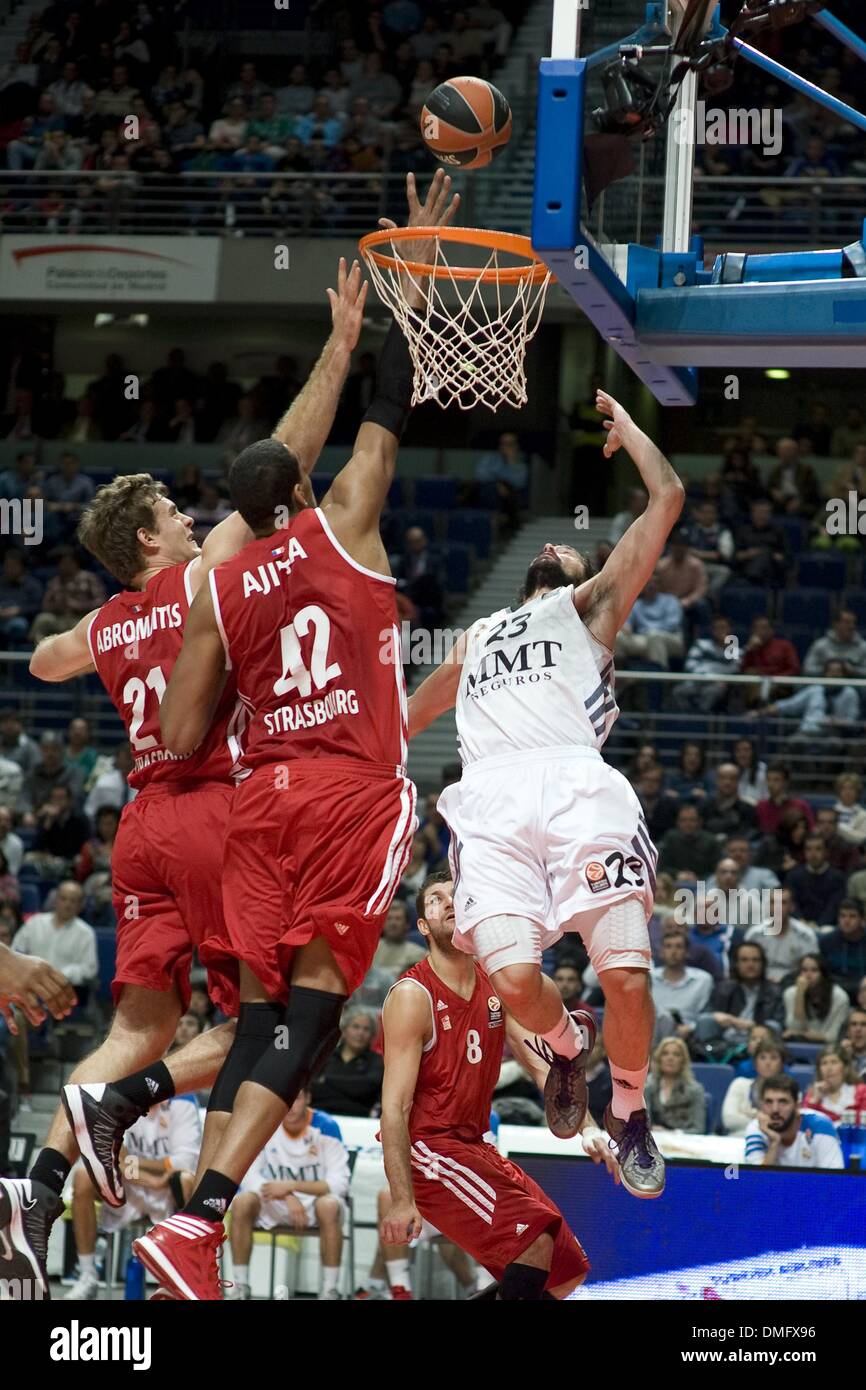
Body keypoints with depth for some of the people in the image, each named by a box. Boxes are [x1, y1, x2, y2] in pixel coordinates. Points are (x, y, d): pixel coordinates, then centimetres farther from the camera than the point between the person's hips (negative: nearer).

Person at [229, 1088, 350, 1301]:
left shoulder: (325, 1128, -10)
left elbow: (339, 1184, -16)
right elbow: (249, 1177, -10)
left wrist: (291, 1185, -24)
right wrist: (287, 1197, -24)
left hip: (314, 1199, -2)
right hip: (274, 1207, 2)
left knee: (329, 1205, -37)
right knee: (242, 1202, -28)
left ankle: (330, 1290, -28)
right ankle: (240, 1287, -21)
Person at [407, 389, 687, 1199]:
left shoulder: (591, 606, 27)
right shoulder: (477, 638, 39)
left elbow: (667, 499, 19)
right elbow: (402, 723, 52)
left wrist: (627, 428, 32)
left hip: (579, 786, -3)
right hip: (492, 800, 3)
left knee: (627, 977, -18)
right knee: (513, 977, -21)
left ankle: (629, 1111, 8)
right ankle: (565, 1048, 14)